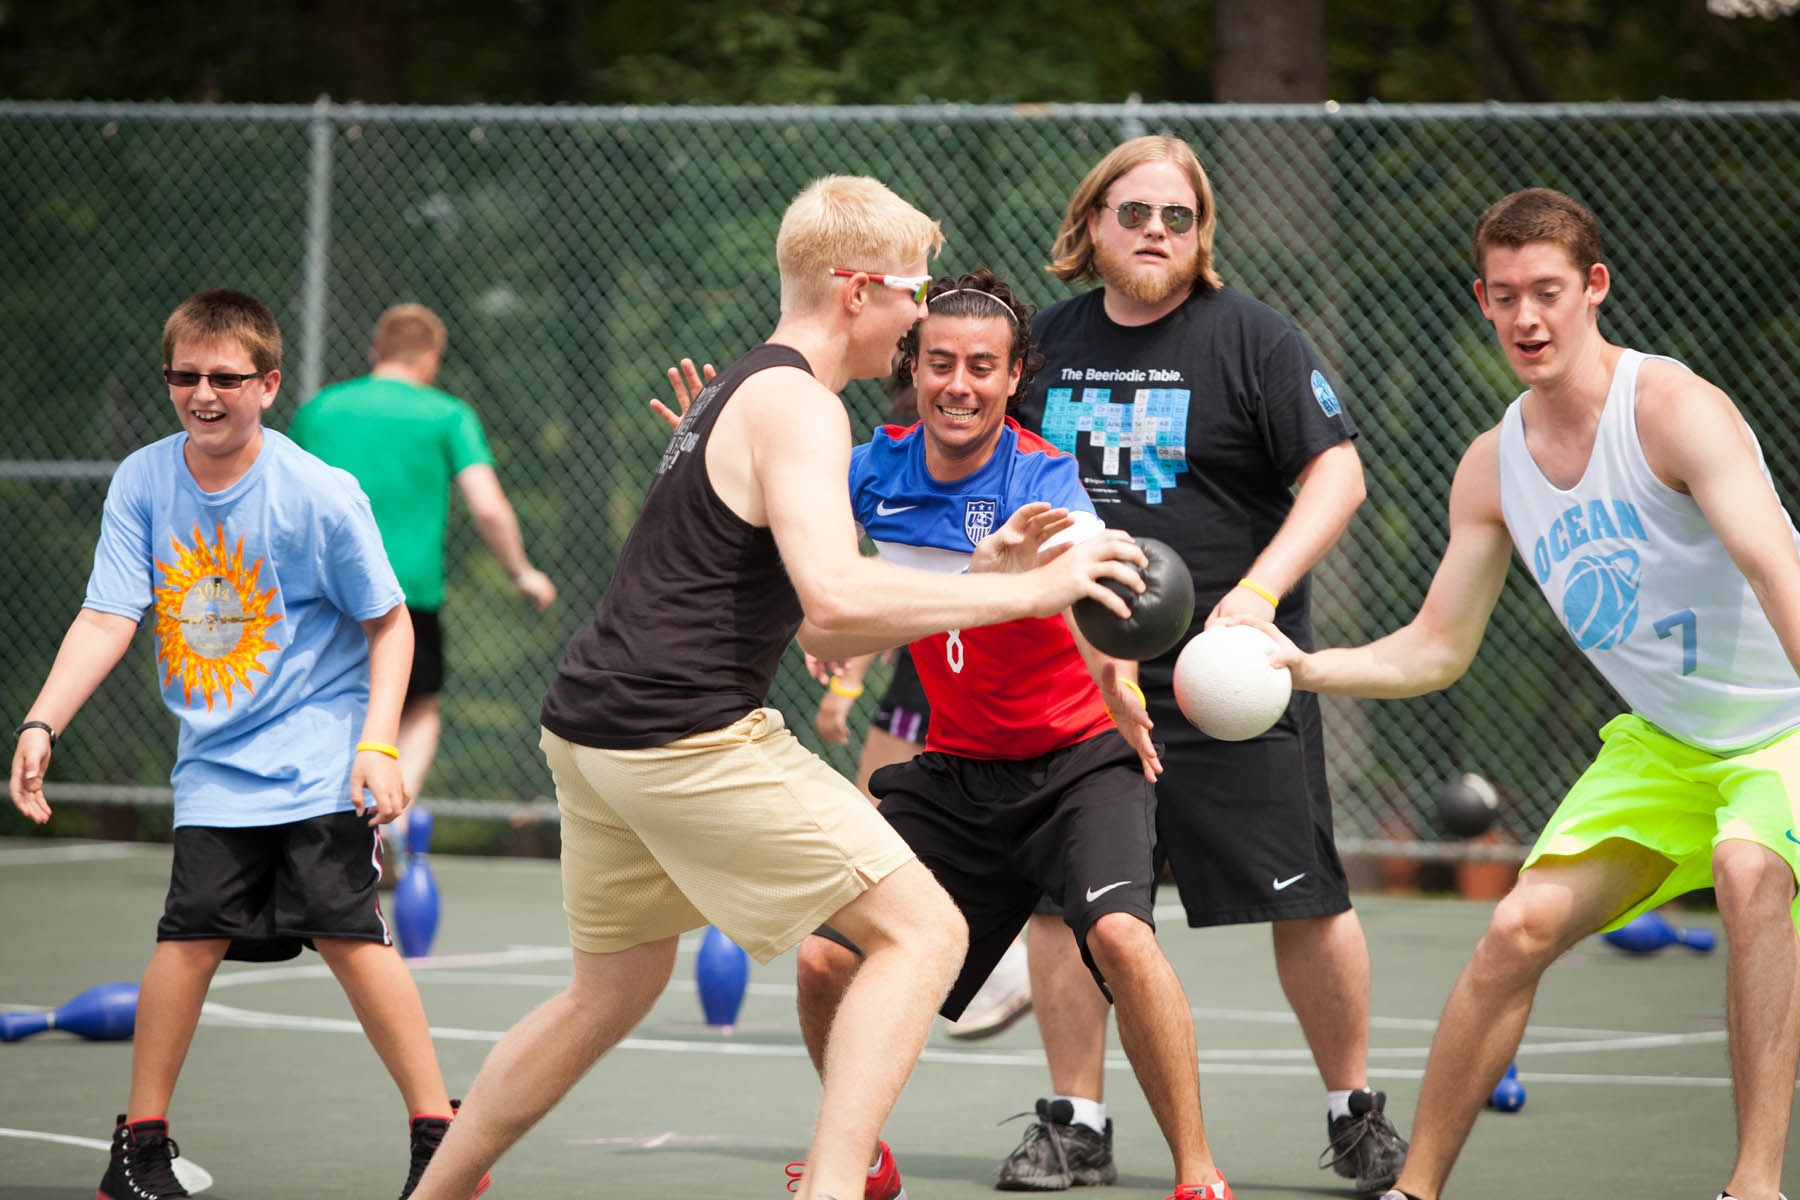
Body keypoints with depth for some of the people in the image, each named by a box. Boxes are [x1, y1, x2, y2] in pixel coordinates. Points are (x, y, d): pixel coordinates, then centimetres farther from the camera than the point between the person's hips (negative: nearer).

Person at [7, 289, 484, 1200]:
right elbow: (107, 620, -8)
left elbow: (388, 622, -3)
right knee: (190, 934, -3)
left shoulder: (321, 495, -12)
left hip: (319, 759, -4)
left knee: (346, 932, -13)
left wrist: (378, 744, -14)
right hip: (215, 764, 4)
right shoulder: (142, 483, -3)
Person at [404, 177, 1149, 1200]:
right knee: (923, 930, -8)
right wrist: (1028, 590, -20)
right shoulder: (796, 406, -11)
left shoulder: (737, 392, 21)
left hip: (592, 729, 10)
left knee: (614, 991, 26)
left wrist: (984, 578, 19)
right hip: (687, 734, -10)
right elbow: (836, 599, -26)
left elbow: (816, 629, 25)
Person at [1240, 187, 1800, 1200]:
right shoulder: (1493, 469, 0)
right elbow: (1438, 650, 8)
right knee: (1522, 927, -9)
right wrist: (1305, 667, -9)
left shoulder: (1674, 409, -20)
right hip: (1662, 744, 6)